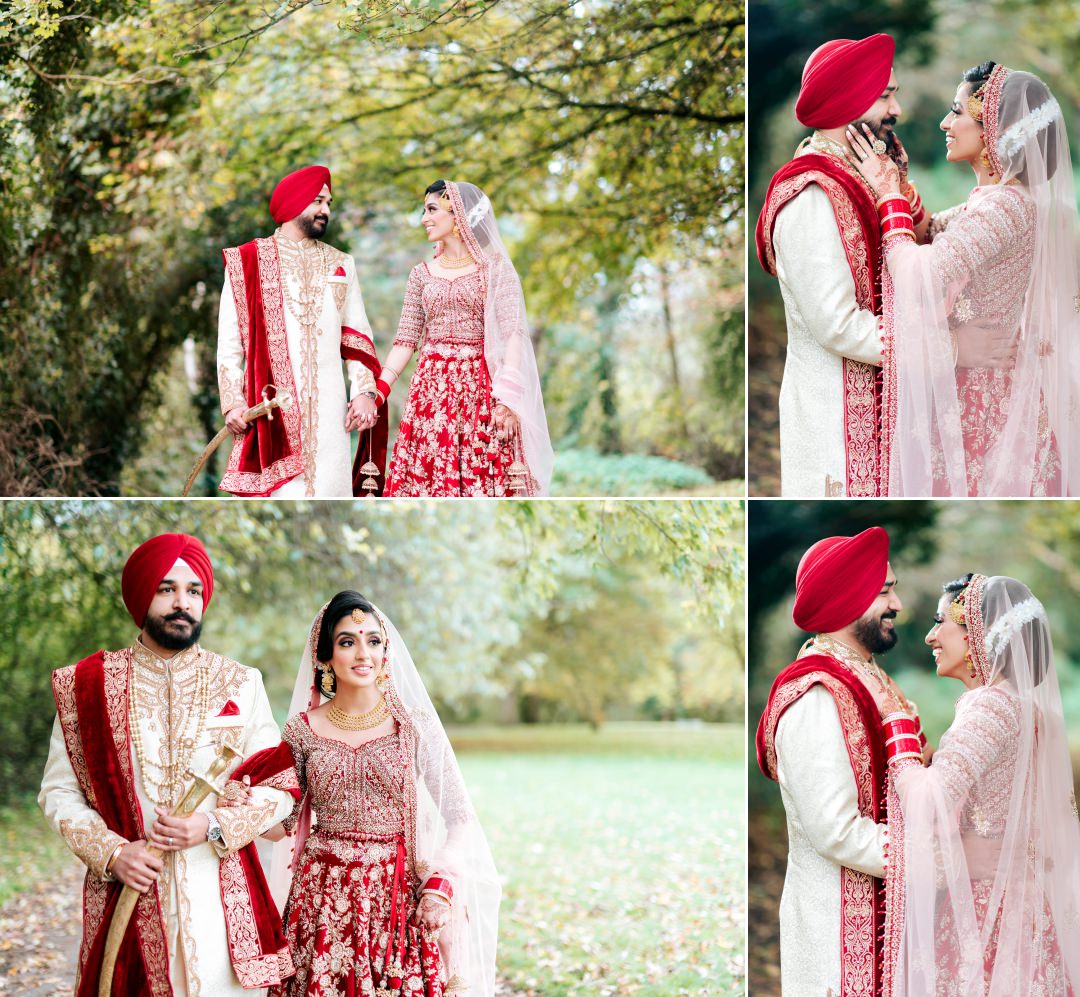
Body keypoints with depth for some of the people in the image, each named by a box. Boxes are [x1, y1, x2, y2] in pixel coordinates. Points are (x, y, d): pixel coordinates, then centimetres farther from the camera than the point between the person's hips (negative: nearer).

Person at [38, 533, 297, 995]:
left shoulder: (239, 685, 4)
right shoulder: (88, 685, 2)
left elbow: (280, 787, 5)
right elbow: (58, 792, 4)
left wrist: (213, 827, -11)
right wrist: (111, 853, -10)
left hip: (218, 899, 1)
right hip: (125, 897, -1)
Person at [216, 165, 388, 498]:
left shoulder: (341, 265, 15)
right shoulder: (247, 262, 4)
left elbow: (356, 335, 13)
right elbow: (229, 341, 2)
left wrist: (364, 391, 1)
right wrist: (233, 401, -6)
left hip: (327, 404, 3)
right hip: (271, 403, -3)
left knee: (328, 487, -3)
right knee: (280, 490, -7)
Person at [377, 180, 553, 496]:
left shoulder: (495, 268, 1)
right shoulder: (422, 273, 13)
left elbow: (513, 333, -7)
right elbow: (406, 338, 10)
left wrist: (507, 397, -19)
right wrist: (379, 391, -2)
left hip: (481, 387, -3)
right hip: (431, 387, 3)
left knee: (484, 482, -7)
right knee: (428, 478, -2)